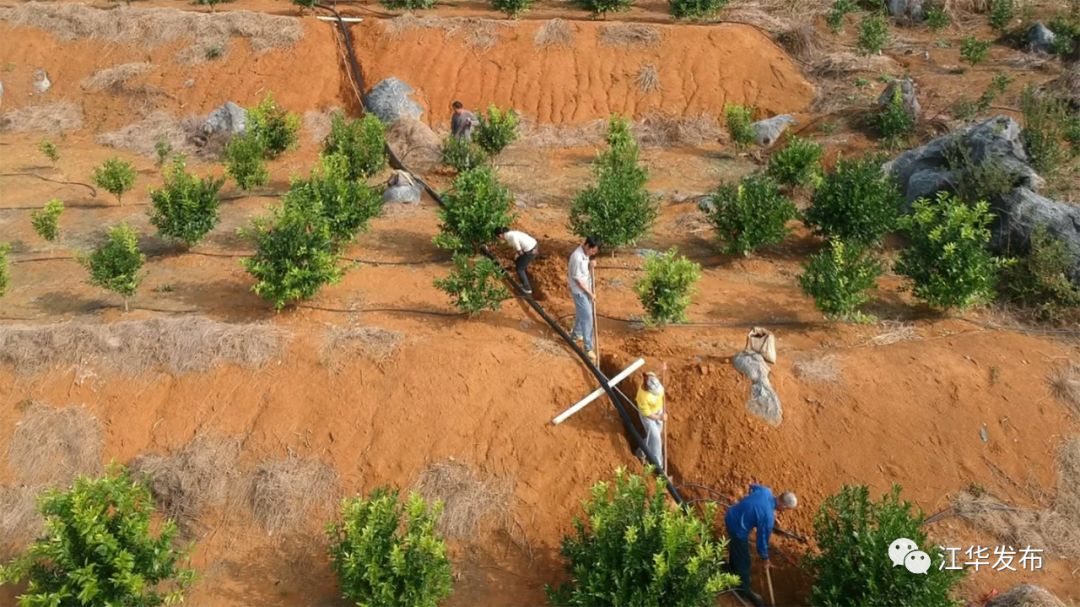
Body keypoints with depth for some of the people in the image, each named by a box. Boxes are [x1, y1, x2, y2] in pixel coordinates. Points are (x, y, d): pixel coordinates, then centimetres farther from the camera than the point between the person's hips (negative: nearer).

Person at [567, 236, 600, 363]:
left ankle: (576, 334, 45)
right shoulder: (577, 257, -30)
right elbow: (578, 279, -25)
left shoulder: (585, 253, -1)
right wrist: (589, 293, -17)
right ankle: (588, 348, 0)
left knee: (582, 314, 24)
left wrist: (590, 264, -7)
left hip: (585, 289, 9)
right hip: (579, 291, -9)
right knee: (587, 317, -6)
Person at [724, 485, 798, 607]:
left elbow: (753, 487, 14)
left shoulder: (766, 491, -10)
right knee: (743, 560, 12)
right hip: (738, 527, -8)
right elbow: (762, 538, -15)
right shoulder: (768, 518, -29)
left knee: (735, 547, 34)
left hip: (731, 515, 8)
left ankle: (732, 569, 59)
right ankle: (743, 590, 31)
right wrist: (765, 559, 2)